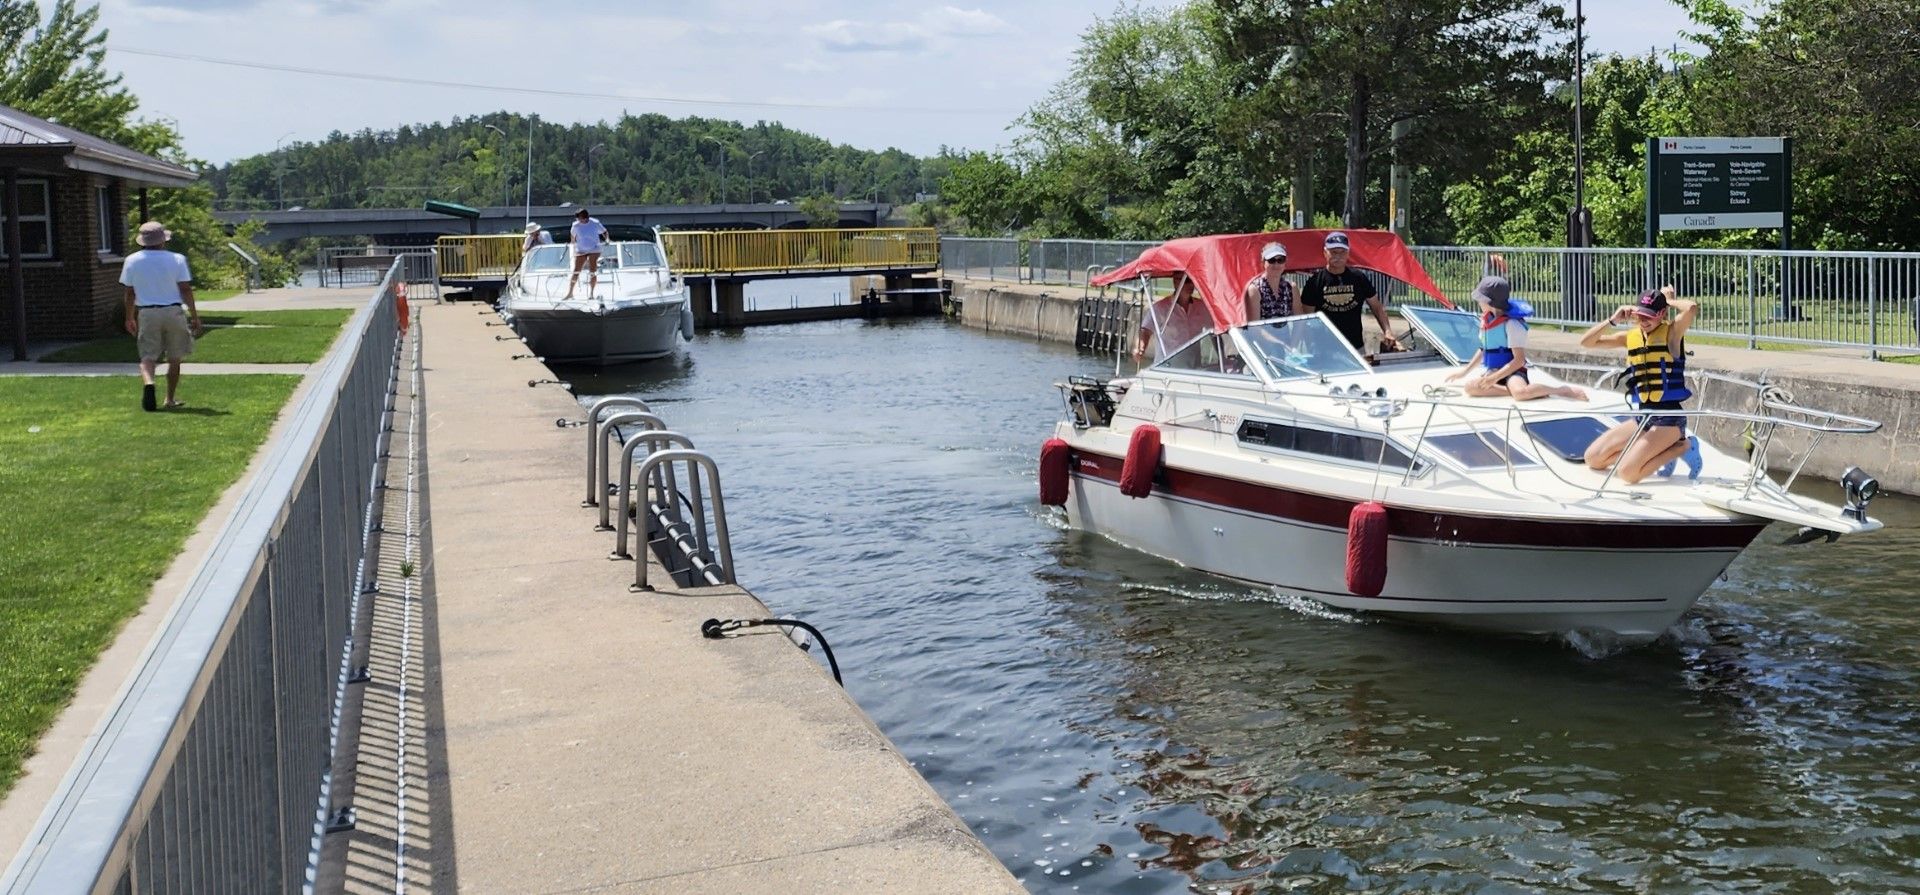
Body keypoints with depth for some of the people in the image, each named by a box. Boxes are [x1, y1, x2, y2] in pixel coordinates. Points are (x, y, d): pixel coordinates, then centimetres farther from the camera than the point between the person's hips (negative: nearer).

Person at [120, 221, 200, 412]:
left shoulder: (132, 261, 2)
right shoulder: (176, 260, -4)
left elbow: (130, 293, 6)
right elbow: (185, 290, -6)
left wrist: (130, 318, 17)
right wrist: (194, 316, -1)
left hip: (147, 313, 1)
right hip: (173, 311, -1)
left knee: (147, 356, 3)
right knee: (174, 358, 11)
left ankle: (148, 383, -27)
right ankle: (171, 399, 15)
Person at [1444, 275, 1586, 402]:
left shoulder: (1512, 324, -16)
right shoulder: (1485, 320, 8)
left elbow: (1519, 360, -19)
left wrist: (1495, 378, -23)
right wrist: (1465, 370, 22)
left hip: (1512, 370, -7)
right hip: (1492, 370, 7)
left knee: (1520, 393, -39)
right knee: (1471, 387, -24)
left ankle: (1562, 390, -16)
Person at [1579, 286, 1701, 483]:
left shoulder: (1672, 332, -7)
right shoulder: (1630, 336, 8)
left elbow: (1692, 308, -28)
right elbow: (1586, 343, 7)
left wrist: (1670, 300, -7)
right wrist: (1613, 319, -5)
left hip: (1669, 418, -7)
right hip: (1642, 417, 7)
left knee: (1626, 472, -20)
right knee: (1592, 458, 5)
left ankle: (1683, 446, 1)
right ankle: (1663, 452, 13)